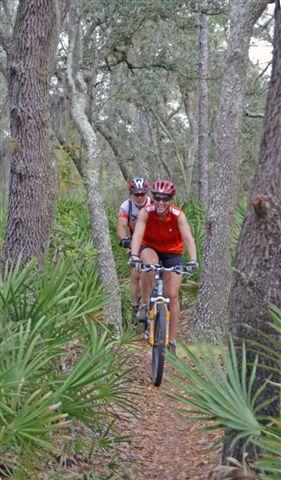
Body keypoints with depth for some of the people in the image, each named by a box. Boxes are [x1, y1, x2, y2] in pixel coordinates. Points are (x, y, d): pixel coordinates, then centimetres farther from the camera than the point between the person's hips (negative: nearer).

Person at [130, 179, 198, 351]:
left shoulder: (178, 215, -24)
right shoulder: (146, 213, -24)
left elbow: (188, 238, -34)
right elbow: (137, 234, -36)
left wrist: (193, 260, -51)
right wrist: (134, 256, -53)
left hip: (172, 252, 0)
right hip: (150, 248, 0)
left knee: (172, 295, -6)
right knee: (150, 263, -38)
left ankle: (172, 340, 6)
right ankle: (145, 305, -19)